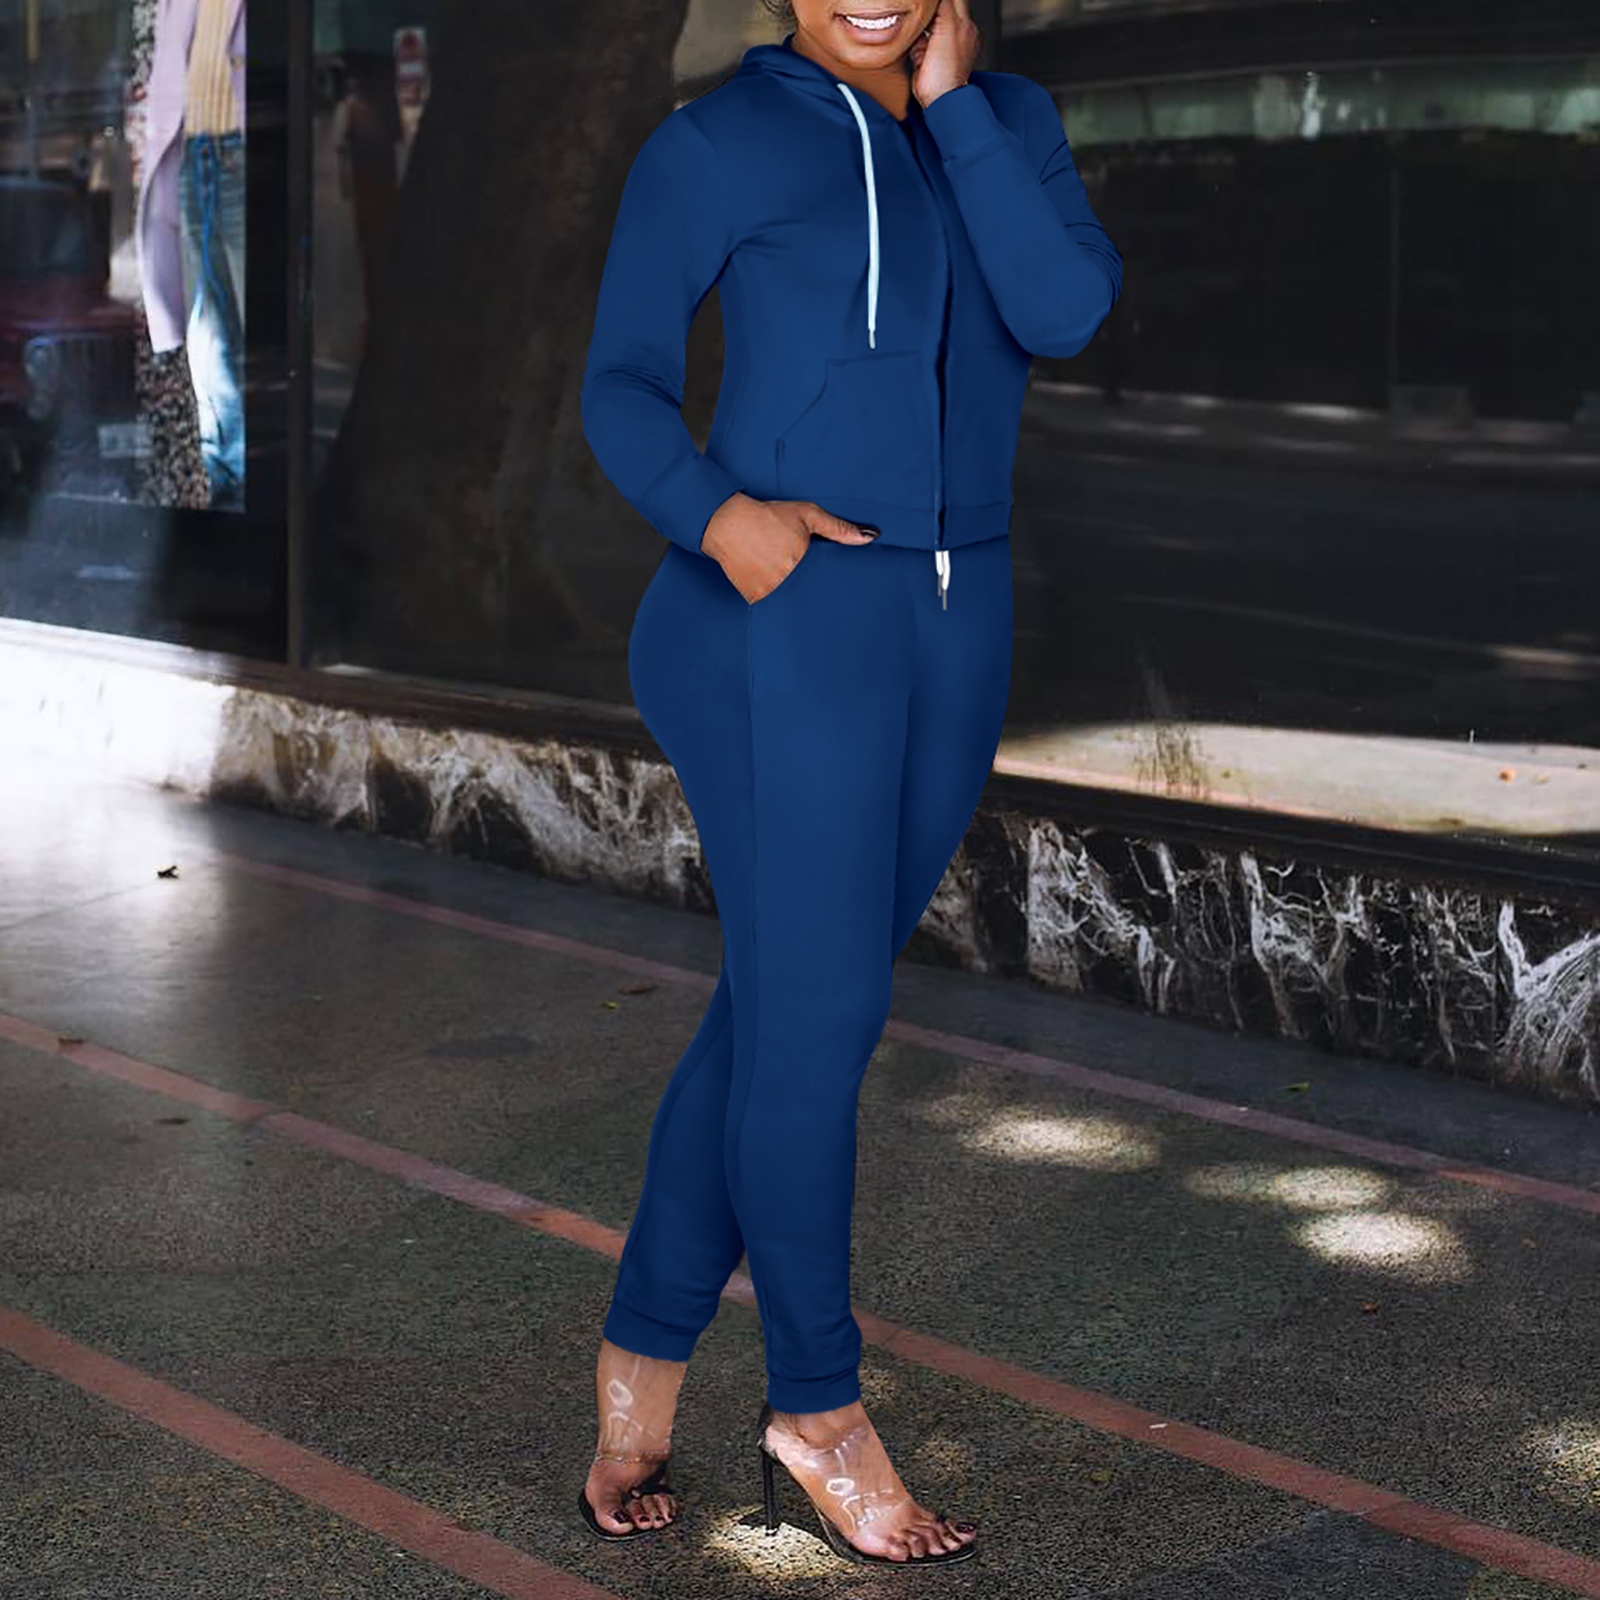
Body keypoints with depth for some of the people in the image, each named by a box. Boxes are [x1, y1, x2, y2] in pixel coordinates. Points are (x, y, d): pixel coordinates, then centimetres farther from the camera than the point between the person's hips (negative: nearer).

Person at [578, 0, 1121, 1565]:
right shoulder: (715, 141, -3)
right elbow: (623, 380, 0)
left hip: (954, 630, 6)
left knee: (784, 1011, 11)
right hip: (780, 626, -5)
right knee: (816, 1017, -3)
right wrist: (712, 515, -19)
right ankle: (820, 1410, 14)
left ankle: (641, 1351, 26)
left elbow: (1065, 309, -7)